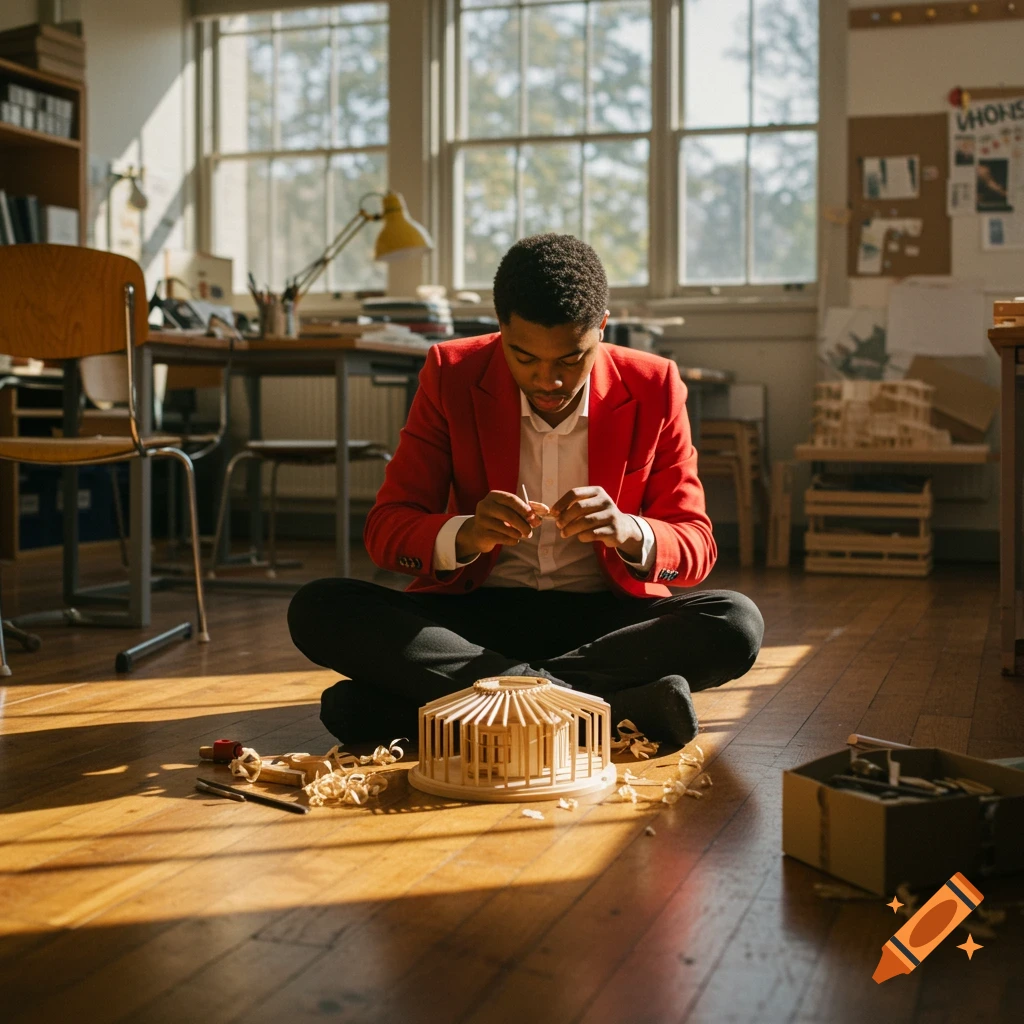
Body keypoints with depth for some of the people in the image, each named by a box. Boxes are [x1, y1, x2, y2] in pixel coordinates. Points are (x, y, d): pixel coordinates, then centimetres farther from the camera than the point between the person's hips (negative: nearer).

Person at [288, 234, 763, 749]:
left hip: (604, 618, 1)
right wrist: (465, 535, -29)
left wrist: (628, 532, -26)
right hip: (475, 615, 0)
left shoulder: (652, 388, -4)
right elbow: (385, 528, -6)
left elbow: (696, 546, -3)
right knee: (318, 610, -25)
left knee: (737, 623, -29)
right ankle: (605, 703, -30)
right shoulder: (451, 375, -5)